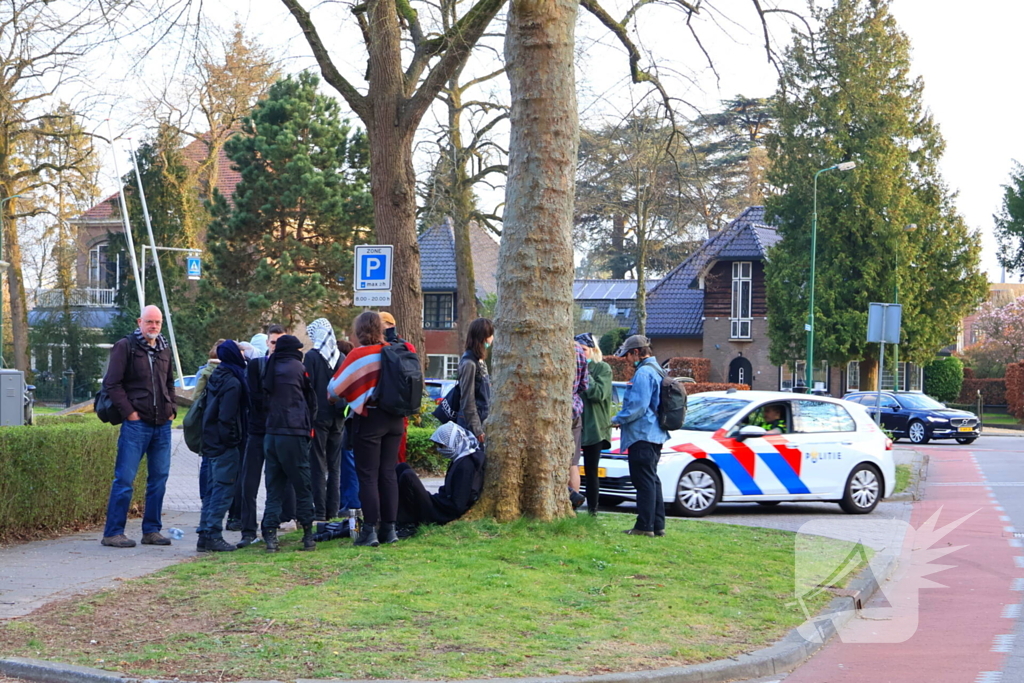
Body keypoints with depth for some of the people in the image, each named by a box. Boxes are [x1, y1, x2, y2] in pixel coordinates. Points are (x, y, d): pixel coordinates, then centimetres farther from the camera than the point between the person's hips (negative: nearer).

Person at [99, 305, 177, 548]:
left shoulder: (164, 349, 17)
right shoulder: (125, 346, -3)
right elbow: (112, 383, -7)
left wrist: (172, 409, 13)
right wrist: (128, 412, -12)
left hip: (162, 425, 7)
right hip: (136, 424, -6)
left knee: (159, 478, 8)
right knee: (125, 478, -6)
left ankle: (151, 530, 16)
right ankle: (113, 533, -3)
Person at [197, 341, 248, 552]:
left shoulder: (216, 377, 13)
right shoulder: (232, 383, -16)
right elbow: (226, 417, -20)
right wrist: (231, 439, -11)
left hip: (212, 442, 9)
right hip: (225, 446, -9)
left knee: (214, 488, 13)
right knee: (223, 489, -6)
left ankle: (205, 535, 14)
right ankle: (212, 535, -8)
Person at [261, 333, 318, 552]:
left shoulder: (270, 369, 9)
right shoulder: (298, 368, -2)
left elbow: (264, 400, 14)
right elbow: (311, 401, 5)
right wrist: (308, 426, 20)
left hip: (271, 434, 4)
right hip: (294, 433, -4)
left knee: (274, 487, 8)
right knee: (302, 486, 3)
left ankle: (270, 534, 0)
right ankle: (308, 534, 4)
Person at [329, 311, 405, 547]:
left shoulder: (359, 355, -12)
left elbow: (334, 387, -8)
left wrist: (335, 398, 13)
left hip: (368, 419, -5)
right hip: (395, 419, 5)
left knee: (368, 475, 0)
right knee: (388, 473, 10)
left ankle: (370, 529, -4)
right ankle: (389, 528, 11)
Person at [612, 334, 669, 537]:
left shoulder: (643, 373, -16)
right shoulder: (656, 371, 17)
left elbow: (638, 406, -21)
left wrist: (618, 419, -7)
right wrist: (623, 419, 19)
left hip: (642, 436, -10)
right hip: (655, 435, 10)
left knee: (644, 481, -8)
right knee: (652, 480, 14)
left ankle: (645, 526, -8)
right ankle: (657, 525, 16)